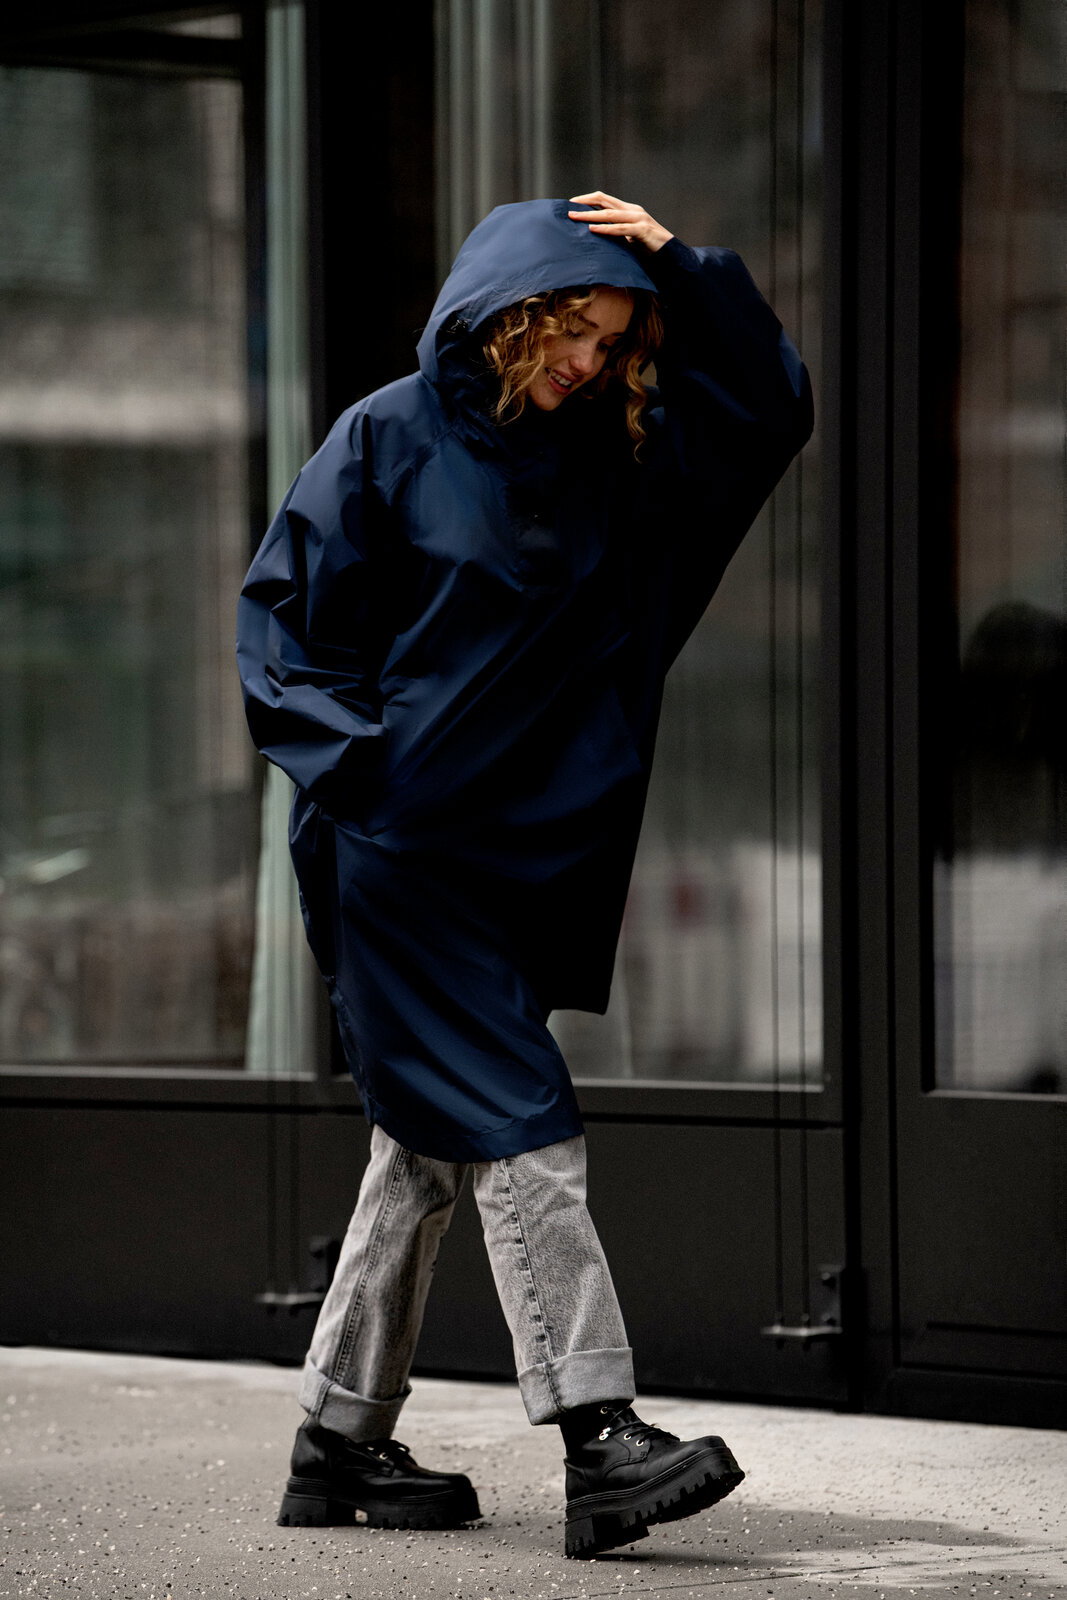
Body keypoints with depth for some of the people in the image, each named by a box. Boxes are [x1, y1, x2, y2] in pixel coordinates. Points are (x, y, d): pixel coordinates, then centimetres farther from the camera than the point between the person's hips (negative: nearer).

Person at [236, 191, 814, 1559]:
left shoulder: (620, 458, 10)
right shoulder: (389, 443, -6)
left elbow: (770, 409, 11)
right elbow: (284, 604, -3)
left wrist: (684, 274, -1)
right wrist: (353, 754, -14)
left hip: (525, 853, 7)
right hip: (405, 847, -7)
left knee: (429, 1146, 11)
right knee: (518, 1133, -14)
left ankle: (340, 1444, 20)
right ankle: (600, 1439, -19)